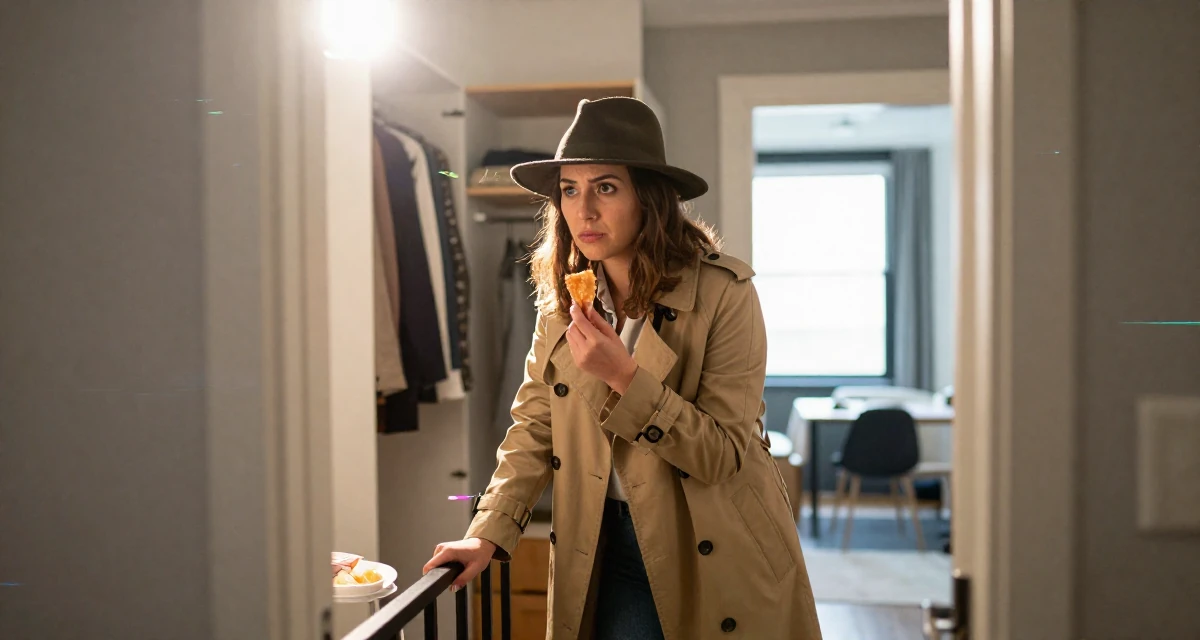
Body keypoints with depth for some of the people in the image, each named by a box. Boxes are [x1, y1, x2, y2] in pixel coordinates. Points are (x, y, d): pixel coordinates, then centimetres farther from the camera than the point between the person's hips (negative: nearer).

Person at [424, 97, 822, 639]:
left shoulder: (723, 293, -17)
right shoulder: (561, 297, -1)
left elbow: (722, 454, -18)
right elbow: (534, 427, 2)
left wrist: (625, 378, -29)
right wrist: (490, 532, -10)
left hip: (716, 552, -3)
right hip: (612, 546, 3)